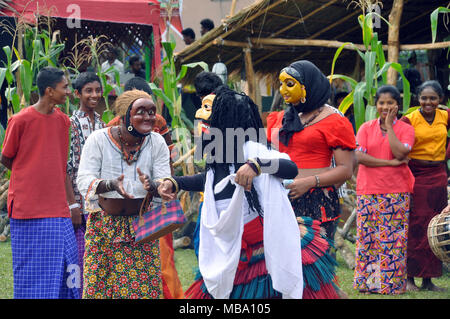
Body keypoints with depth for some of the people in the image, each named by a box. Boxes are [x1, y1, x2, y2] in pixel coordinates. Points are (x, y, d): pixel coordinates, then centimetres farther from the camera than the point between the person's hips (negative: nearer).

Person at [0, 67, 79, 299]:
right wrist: (31, 175, 5)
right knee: (31, 270, 1)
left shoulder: (63, 120, 8)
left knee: (65, 267, 1)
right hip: (27, 208, -5)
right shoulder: (20, 120, -8)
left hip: (57, 208, 5)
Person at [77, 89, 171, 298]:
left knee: (145, 283, -2)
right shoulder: (98, 140, -7)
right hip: (104, 224, -1)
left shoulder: (157, 143, 0)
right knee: (98, 282, -1)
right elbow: (83, 180, -12)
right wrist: (110, 184, -31)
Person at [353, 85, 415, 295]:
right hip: (368, 191, 2)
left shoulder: (405, 129, 4)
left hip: (396, 192, -2)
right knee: (366, 237, 3)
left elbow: (400, 153, -15)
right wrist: (390, 163, -12)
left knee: (393, 239, -2)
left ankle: (392, 283, 5)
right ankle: (366, 282, 11)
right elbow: (359, 156, -7)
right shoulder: (366, 128, 7)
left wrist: (389, 126, -9)